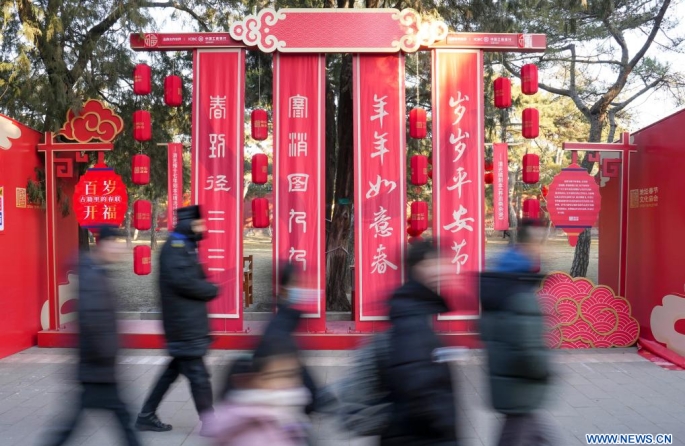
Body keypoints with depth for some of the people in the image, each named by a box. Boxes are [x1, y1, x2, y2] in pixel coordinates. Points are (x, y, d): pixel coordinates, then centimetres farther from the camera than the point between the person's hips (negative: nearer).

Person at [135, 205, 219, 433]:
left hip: (187, 323, 10)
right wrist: (213, 290, -10)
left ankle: (146, 416, 27)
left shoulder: (184, 247, 17)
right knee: (197, 375, -2)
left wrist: (207, 287, -2)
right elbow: (184, 282, -23)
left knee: (174, 370, 17)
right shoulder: (175, 247, -14)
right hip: (184, 324, -10)